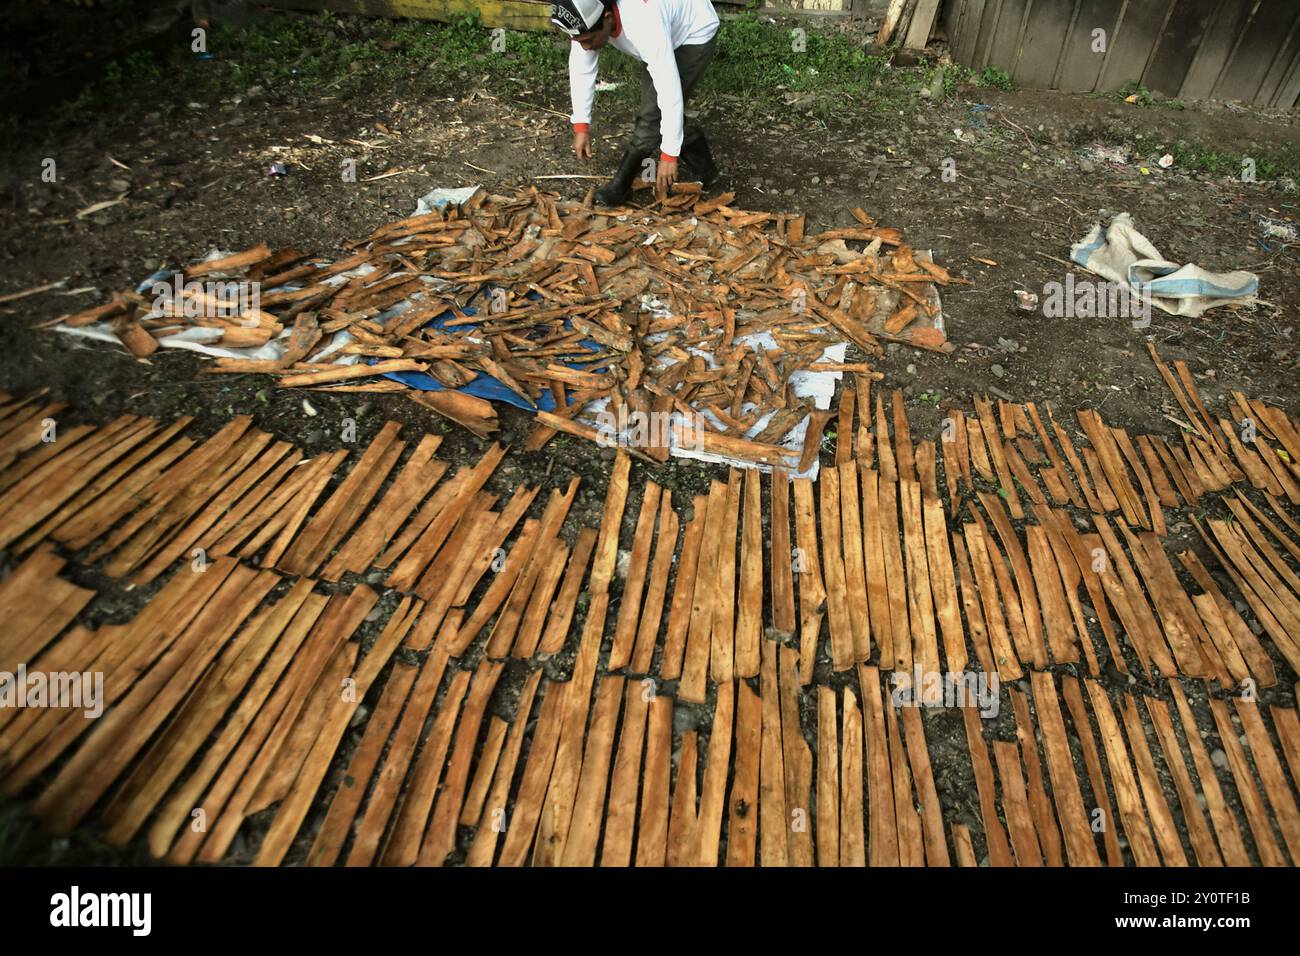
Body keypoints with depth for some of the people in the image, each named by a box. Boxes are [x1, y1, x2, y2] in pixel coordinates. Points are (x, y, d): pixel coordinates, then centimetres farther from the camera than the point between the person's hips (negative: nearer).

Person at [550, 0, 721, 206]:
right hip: (670, 34, 8)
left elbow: (669, 89, -44)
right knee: (652, 108, 10)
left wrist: (669, 154, -42)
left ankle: (621, 186, 0)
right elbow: (580, 67, -15)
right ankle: (704, 172, 22)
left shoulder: (644, 24, -44)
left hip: (695, 34, -8)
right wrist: (581, 125, -19)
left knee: (653, 114, -15)